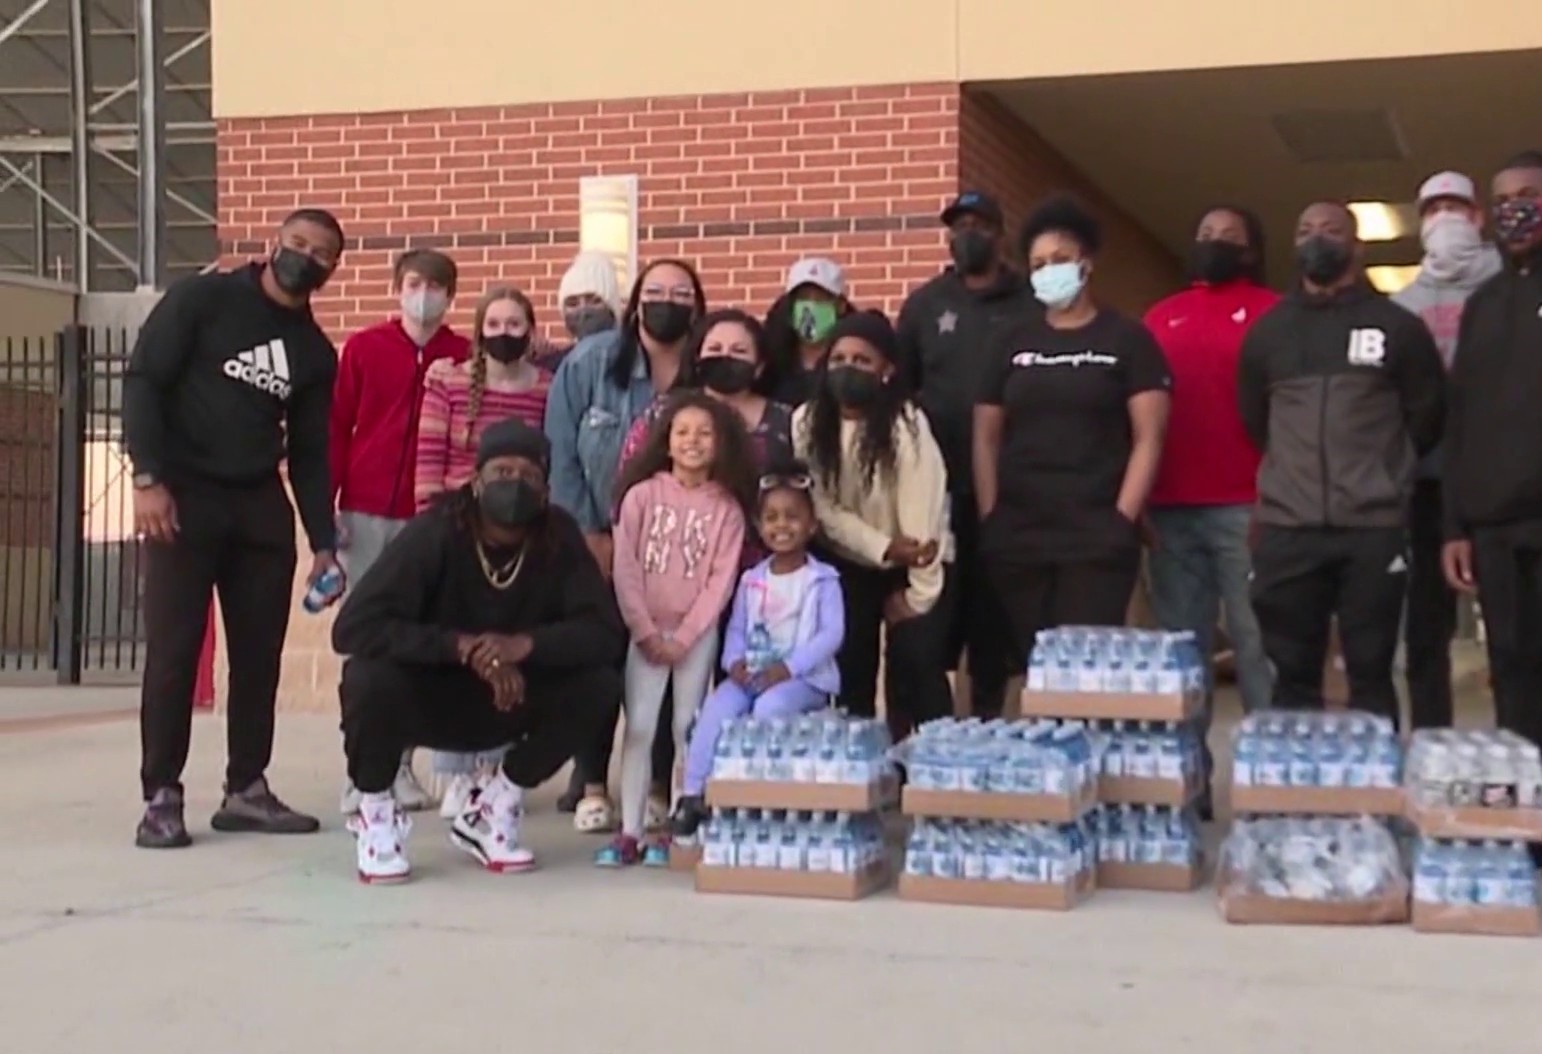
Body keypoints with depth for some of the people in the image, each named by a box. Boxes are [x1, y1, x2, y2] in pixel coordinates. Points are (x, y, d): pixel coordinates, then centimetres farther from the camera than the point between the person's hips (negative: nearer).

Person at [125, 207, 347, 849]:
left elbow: (310, 454, 13)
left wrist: (324, 542, 5)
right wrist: (148, 477, -18)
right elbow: (142, 380, -8)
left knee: (260, 653, 5)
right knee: (173, 651, -6)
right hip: (182, 498, -5)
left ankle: (246, 790, 15)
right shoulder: (202, 299, -2)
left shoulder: (316, 351, 12)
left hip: (262, 508, 5)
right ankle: (161, 797, 0)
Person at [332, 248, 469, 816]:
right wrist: (326, 505, 0)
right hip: (367, 514, 0)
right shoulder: (363, 347, 5)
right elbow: (337, 426, 5)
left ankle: (401, 766, 10)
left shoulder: (464, 357, 3)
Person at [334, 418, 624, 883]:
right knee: (369, 676, -35)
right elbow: (353, 627, -30)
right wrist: (460, 646, -35)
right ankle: (375, 812, -3)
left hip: (506, 702, 3)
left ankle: (493, 809, 2)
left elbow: (604, 633, -18)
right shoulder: (435, 533, -22)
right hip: (427, 697, -3)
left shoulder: (559, 536, -13)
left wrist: (525, 644, -35)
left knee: (598, 686, -19)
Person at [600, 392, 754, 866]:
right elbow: (625, 569, -4)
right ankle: (629, 832, 0)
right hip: (646, 632, 0)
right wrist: (646, 632, -10)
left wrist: (683, 637, -11)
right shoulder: (642, 495, 0)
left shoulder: (727, 508, -1)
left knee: (689, 729, 3)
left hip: (697, 634, 0)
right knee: (639, 728, -1)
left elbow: (721, 580, -5)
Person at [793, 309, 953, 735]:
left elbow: (922, 510, -22)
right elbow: (821, 507, -12)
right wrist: (885, 549, -22)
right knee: (850, 671, 3)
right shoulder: (807, 422, -13)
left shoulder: (907, 425, -24)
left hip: (912, 566, -3)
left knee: (916, 666, -12)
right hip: (847, 565, 3)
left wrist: (918, 593, -20)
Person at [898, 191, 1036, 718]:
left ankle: (988, 719, 16)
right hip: (937, 486, 1)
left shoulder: (1032, 307, 3)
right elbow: (898, 389, 6)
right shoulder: (925, 304, 9)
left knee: (994, 613, 7)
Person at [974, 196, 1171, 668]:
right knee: (1031, 661, 5)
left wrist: (1122, 520, -10)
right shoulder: (1013, 341, 13)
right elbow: (986, 437, 12)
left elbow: (1148, 438, -2)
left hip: (1097, 538, -3)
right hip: (1017, 537, 3)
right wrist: (989, 518, 2)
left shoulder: (1127, 339, 4)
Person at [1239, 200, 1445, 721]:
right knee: (1292, 675, 5)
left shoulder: (1396, 327, 3)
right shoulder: (1266, 332, 11)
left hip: (1374, 527, -2)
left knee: (1371, 675, 2)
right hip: (1287, 528, 2)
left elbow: (1427, 418, 10)